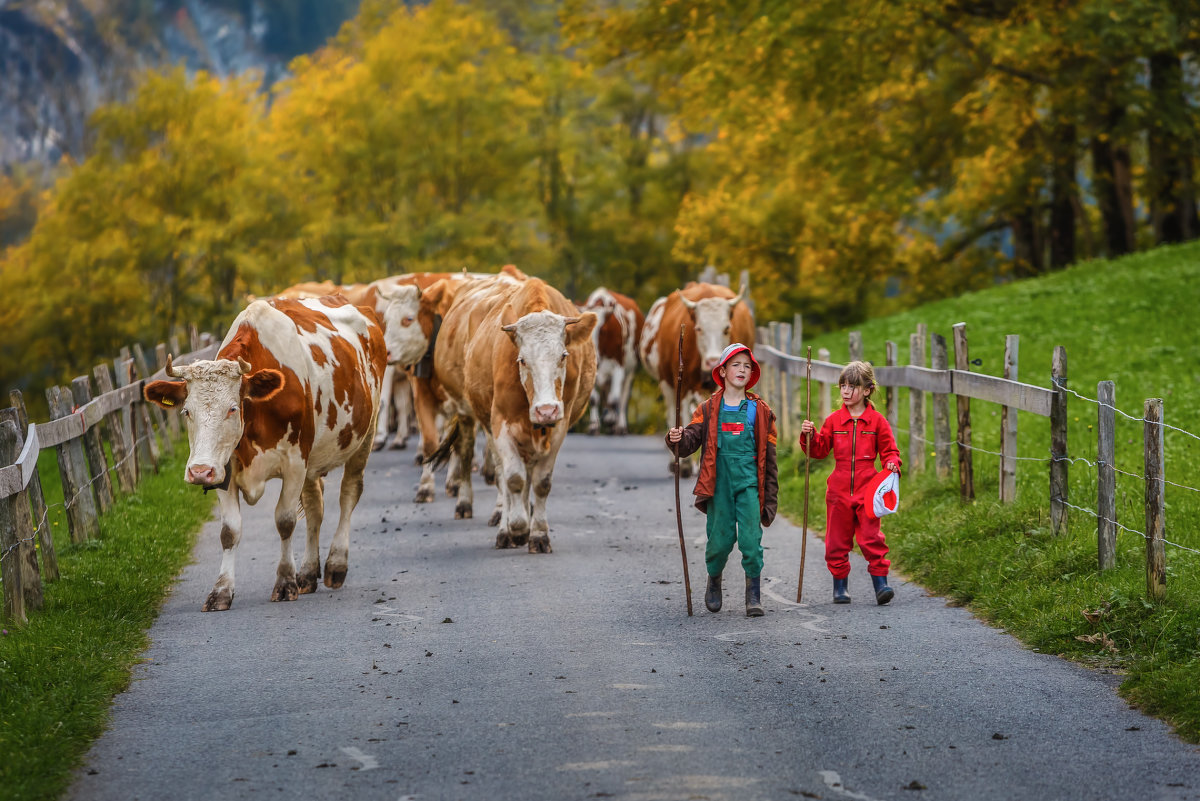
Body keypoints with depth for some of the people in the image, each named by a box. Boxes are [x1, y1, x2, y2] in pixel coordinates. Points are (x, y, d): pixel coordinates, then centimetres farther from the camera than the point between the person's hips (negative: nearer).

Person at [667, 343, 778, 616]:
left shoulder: (759, 410, 9)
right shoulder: (709, 409, 7)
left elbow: (769, 456, 10)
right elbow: (692, 439, -3)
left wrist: (770, 497, 9)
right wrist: (678, 438, -27)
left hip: (749, 482, 0)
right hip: (719, 481, 0)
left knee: (751, 539, -10)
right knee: (720, 539, 1)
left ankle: (754, 595, -1)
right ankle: (714, 581, 29)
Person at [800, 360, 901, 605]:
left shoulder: (877, 421, 2)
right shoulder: (834, 421, 7)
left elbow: (889, 450, 7)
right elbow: (819, 451, 10)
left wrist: (892, 464, -13)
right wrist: (809, 436, -8)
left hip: (867, 491, -2)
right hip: (839, 491, 2)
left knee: (872, 538, -8)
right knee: (837, 541, 6)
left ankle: (880, 584, -6)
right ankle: (840, 586, 17)